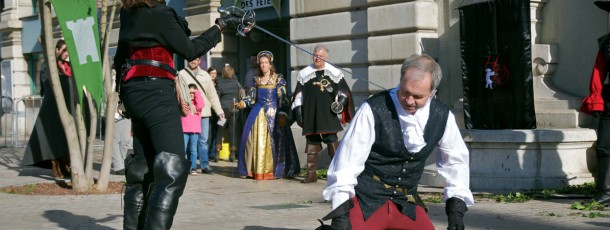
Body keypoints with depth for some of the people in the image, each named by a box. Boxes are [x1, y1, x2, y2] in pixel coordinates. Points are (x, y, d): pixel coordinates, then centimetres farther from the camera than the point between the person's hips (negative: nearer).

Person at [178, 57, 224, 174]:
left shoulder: (205, 75, 13)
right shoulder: (182, 74, 4)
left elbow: (212, 94, 12)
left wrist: (219, 111, 7)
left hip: (204, 112, 3)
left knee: (203, 140, 2)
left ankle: (205, 165, 4)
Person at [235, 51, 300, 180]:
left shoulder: (278, 79, 1)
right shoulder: (257, 80, 14)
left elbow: (282, 98, -5)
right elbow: (253, 97, 15)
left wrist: (283, 114, -15)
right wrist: (243, 103, -4)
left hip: (273, 113, -4)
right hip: (258, 113, 4)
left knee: (274, 140, -7)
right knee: (257, 141, -1)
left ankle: (271, 171, -3)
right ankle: (257, 170, 4)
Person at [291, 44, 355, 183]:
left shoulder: (334, 73, 5)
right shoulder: (304, 74, 9)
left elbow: (343, 90, 10)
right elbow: (298, 94, 12)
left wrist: (341, 102, -7)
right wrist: (298, 110, 6)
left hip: (328, 115, -2)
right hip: (310, 116, 2)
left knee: (332, 142, -5)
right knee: (312, 143, 4)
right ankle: (311, 173, 8)